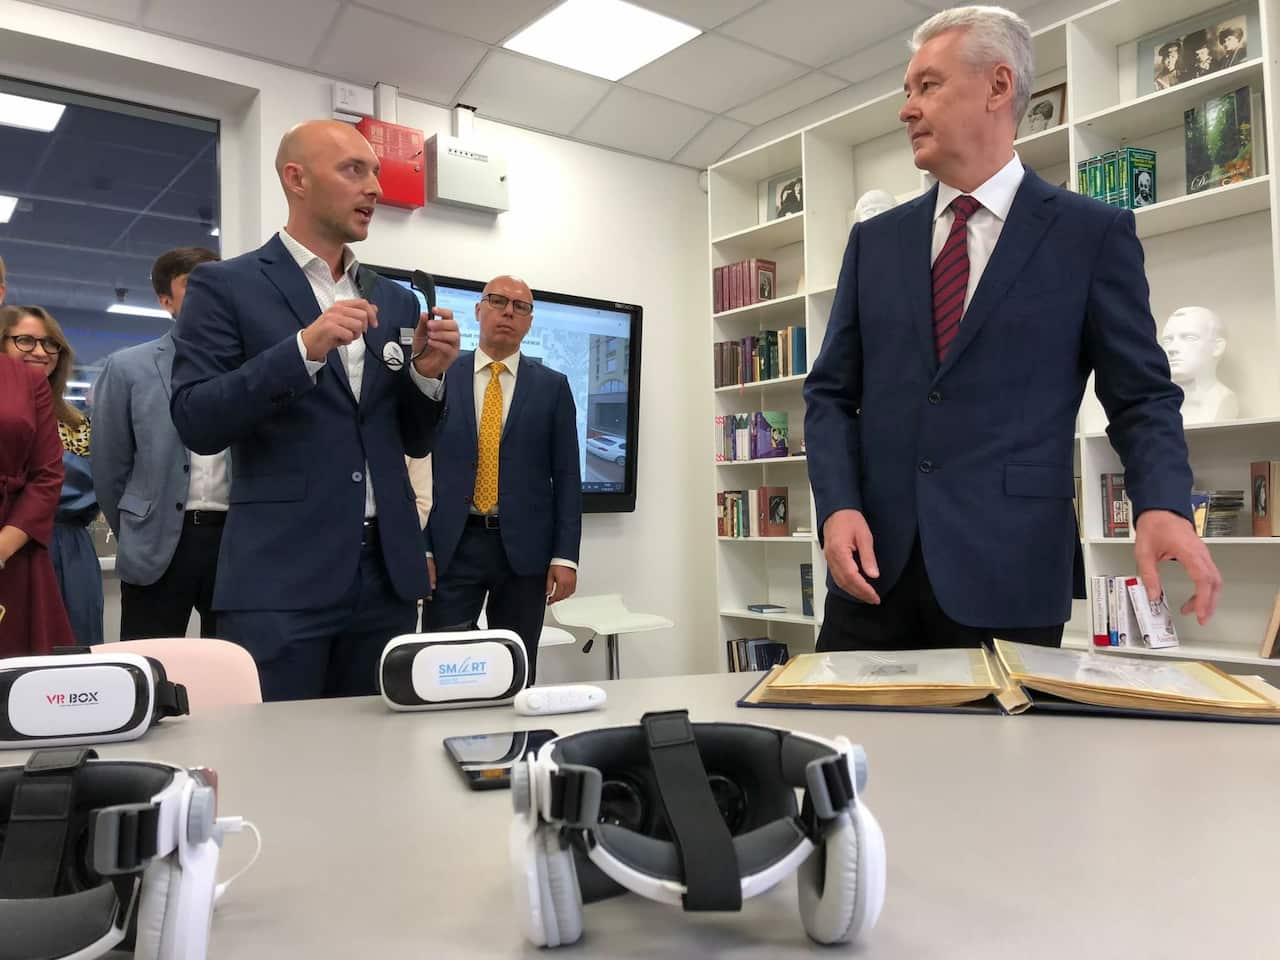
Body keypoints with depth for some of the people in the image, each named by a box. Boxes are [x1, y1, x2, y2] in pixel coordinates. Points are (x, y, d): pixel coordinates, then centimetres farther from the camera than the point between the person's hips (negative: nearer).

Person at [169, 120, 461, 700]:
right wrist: (304, 348, -19)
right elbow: (196, 424, -9)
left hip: (387, 571, 5)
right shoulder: (224, 286, 1)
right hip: (280, 575, -4)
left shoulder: (396, 301, 14)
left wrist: (427, 373, -3)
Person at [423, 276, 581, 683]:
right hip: (451, 546, 0)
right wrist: (419, 548, -3)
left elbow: (566, 476, 3)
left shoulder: (552, 386, 6)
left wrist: (565, 556, -4)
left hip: (524, 548, 1)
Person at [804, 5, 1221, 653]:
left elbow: (1141, 396, 3)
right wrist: (837, 505, -7)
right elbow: (831, 392, 9)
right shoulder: (875, 240, 12)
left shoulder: (1094, 234, 3)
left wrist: (1162, 504, -17)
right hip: (874, 564, 3)